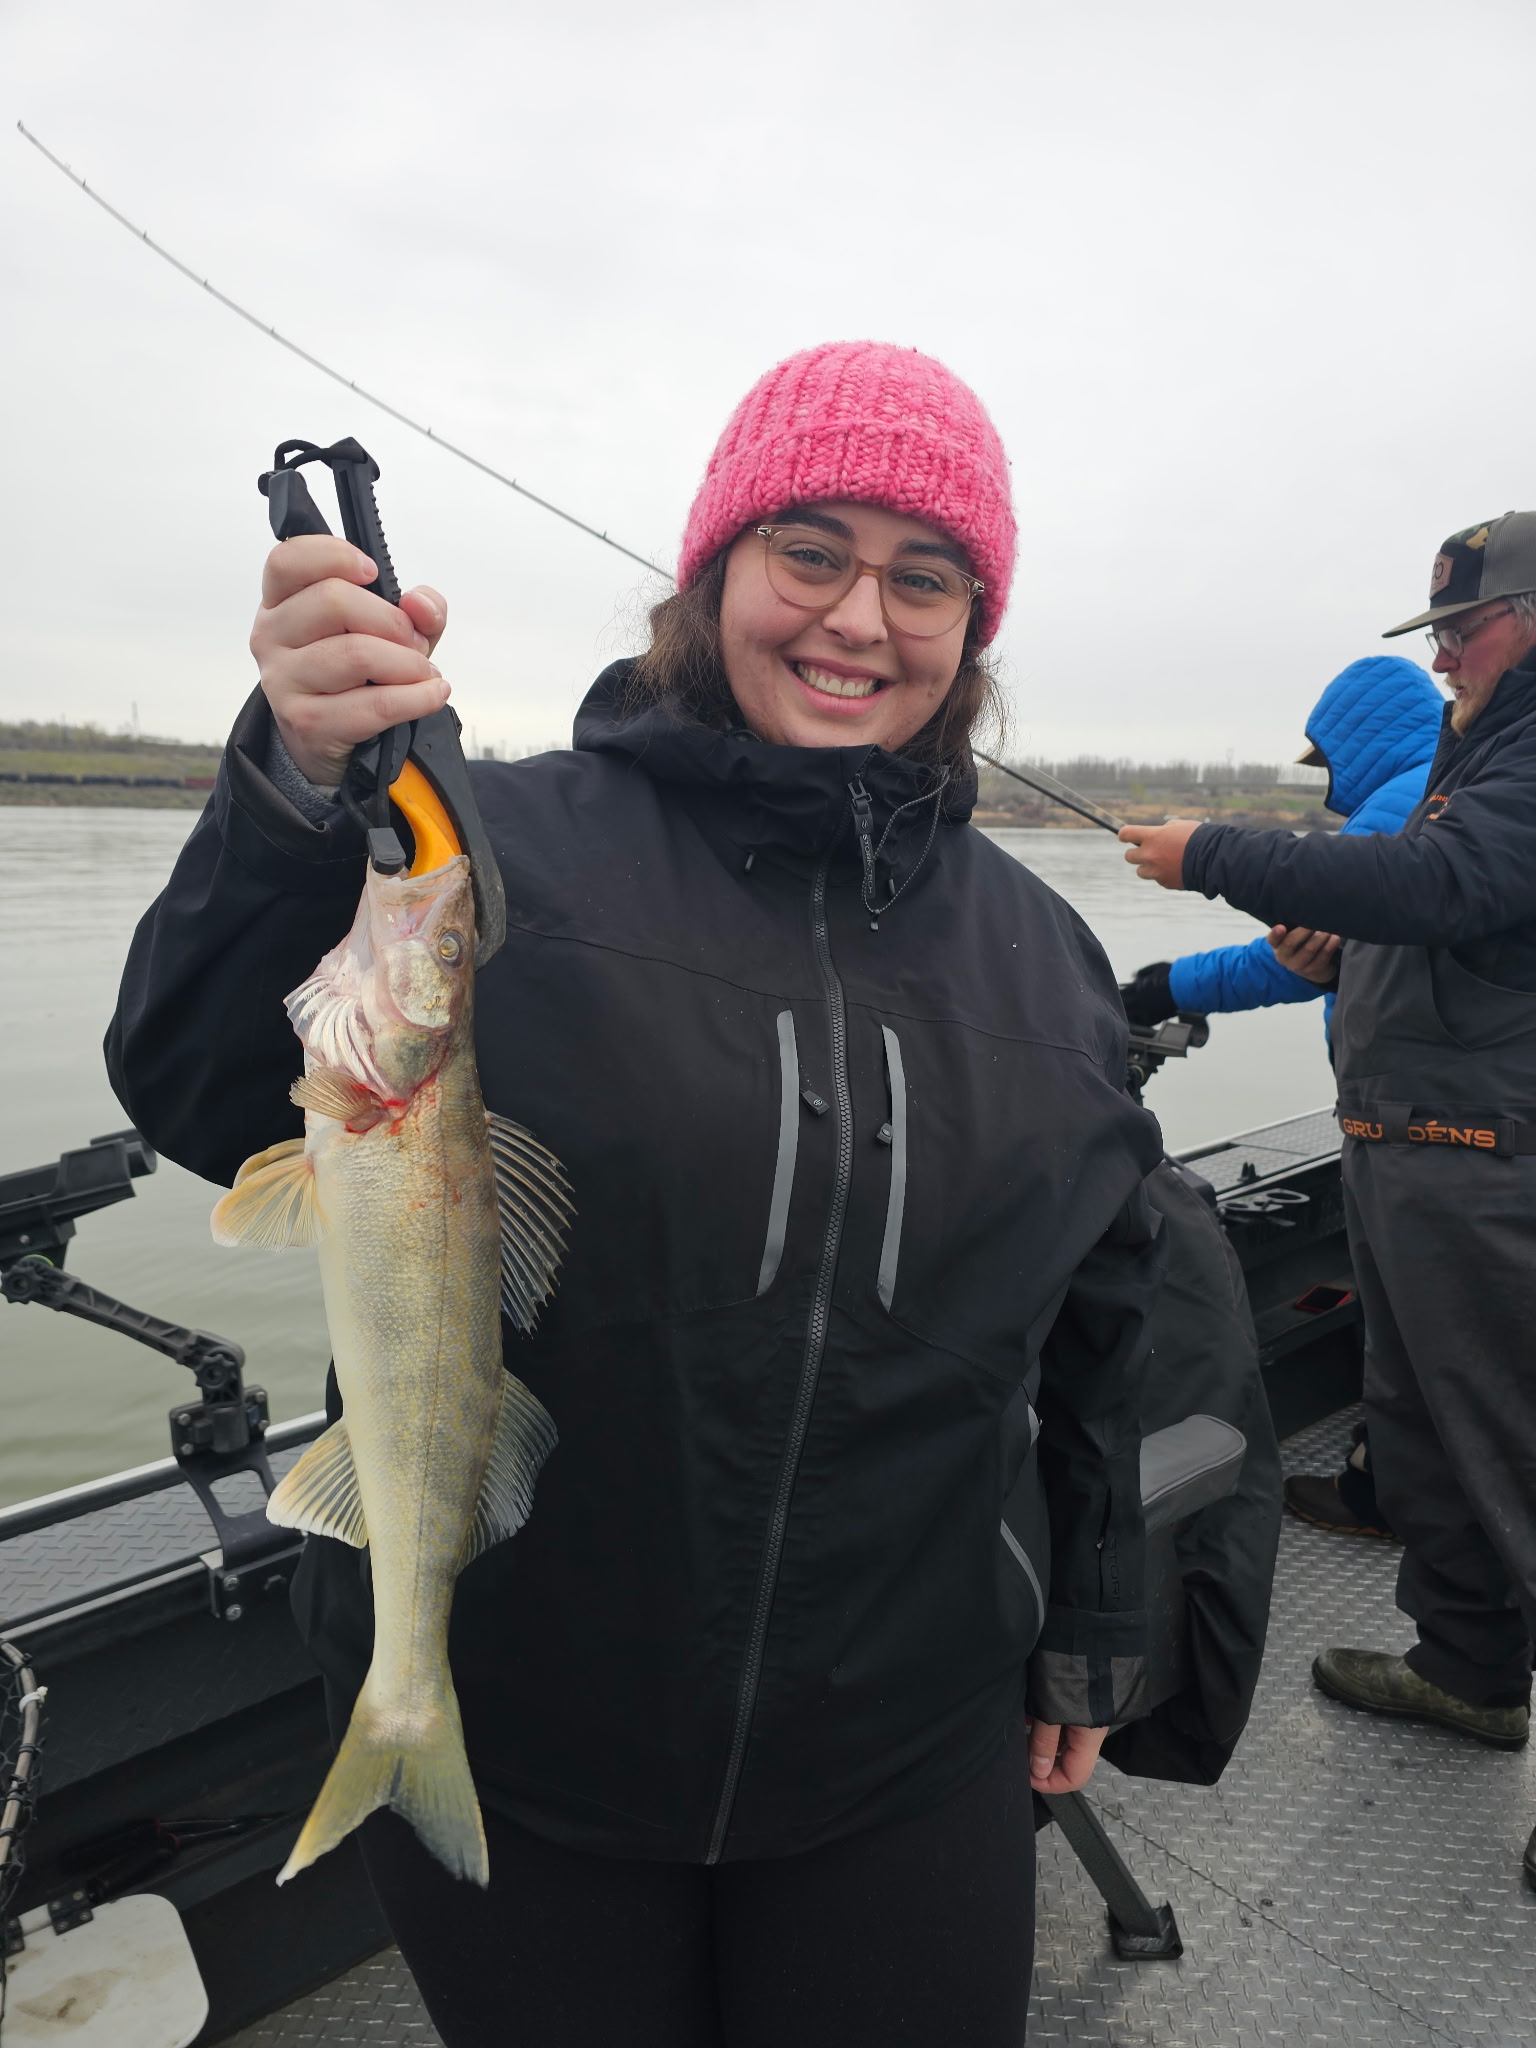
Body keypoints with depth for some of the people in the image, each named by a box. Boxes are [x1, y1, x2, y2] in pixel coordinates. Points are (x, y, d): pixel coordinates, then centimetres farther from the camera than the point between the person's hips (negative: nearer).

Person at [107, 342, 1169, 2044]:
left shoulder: (1040, 954, 1)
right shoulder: (505, 846, -12)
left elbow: (1096, 1326, 8)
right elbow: (200, 1105, -20)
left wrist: (1093, 1627, 14)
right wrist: (296, 792, -36)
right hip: (498, 1747, -2)